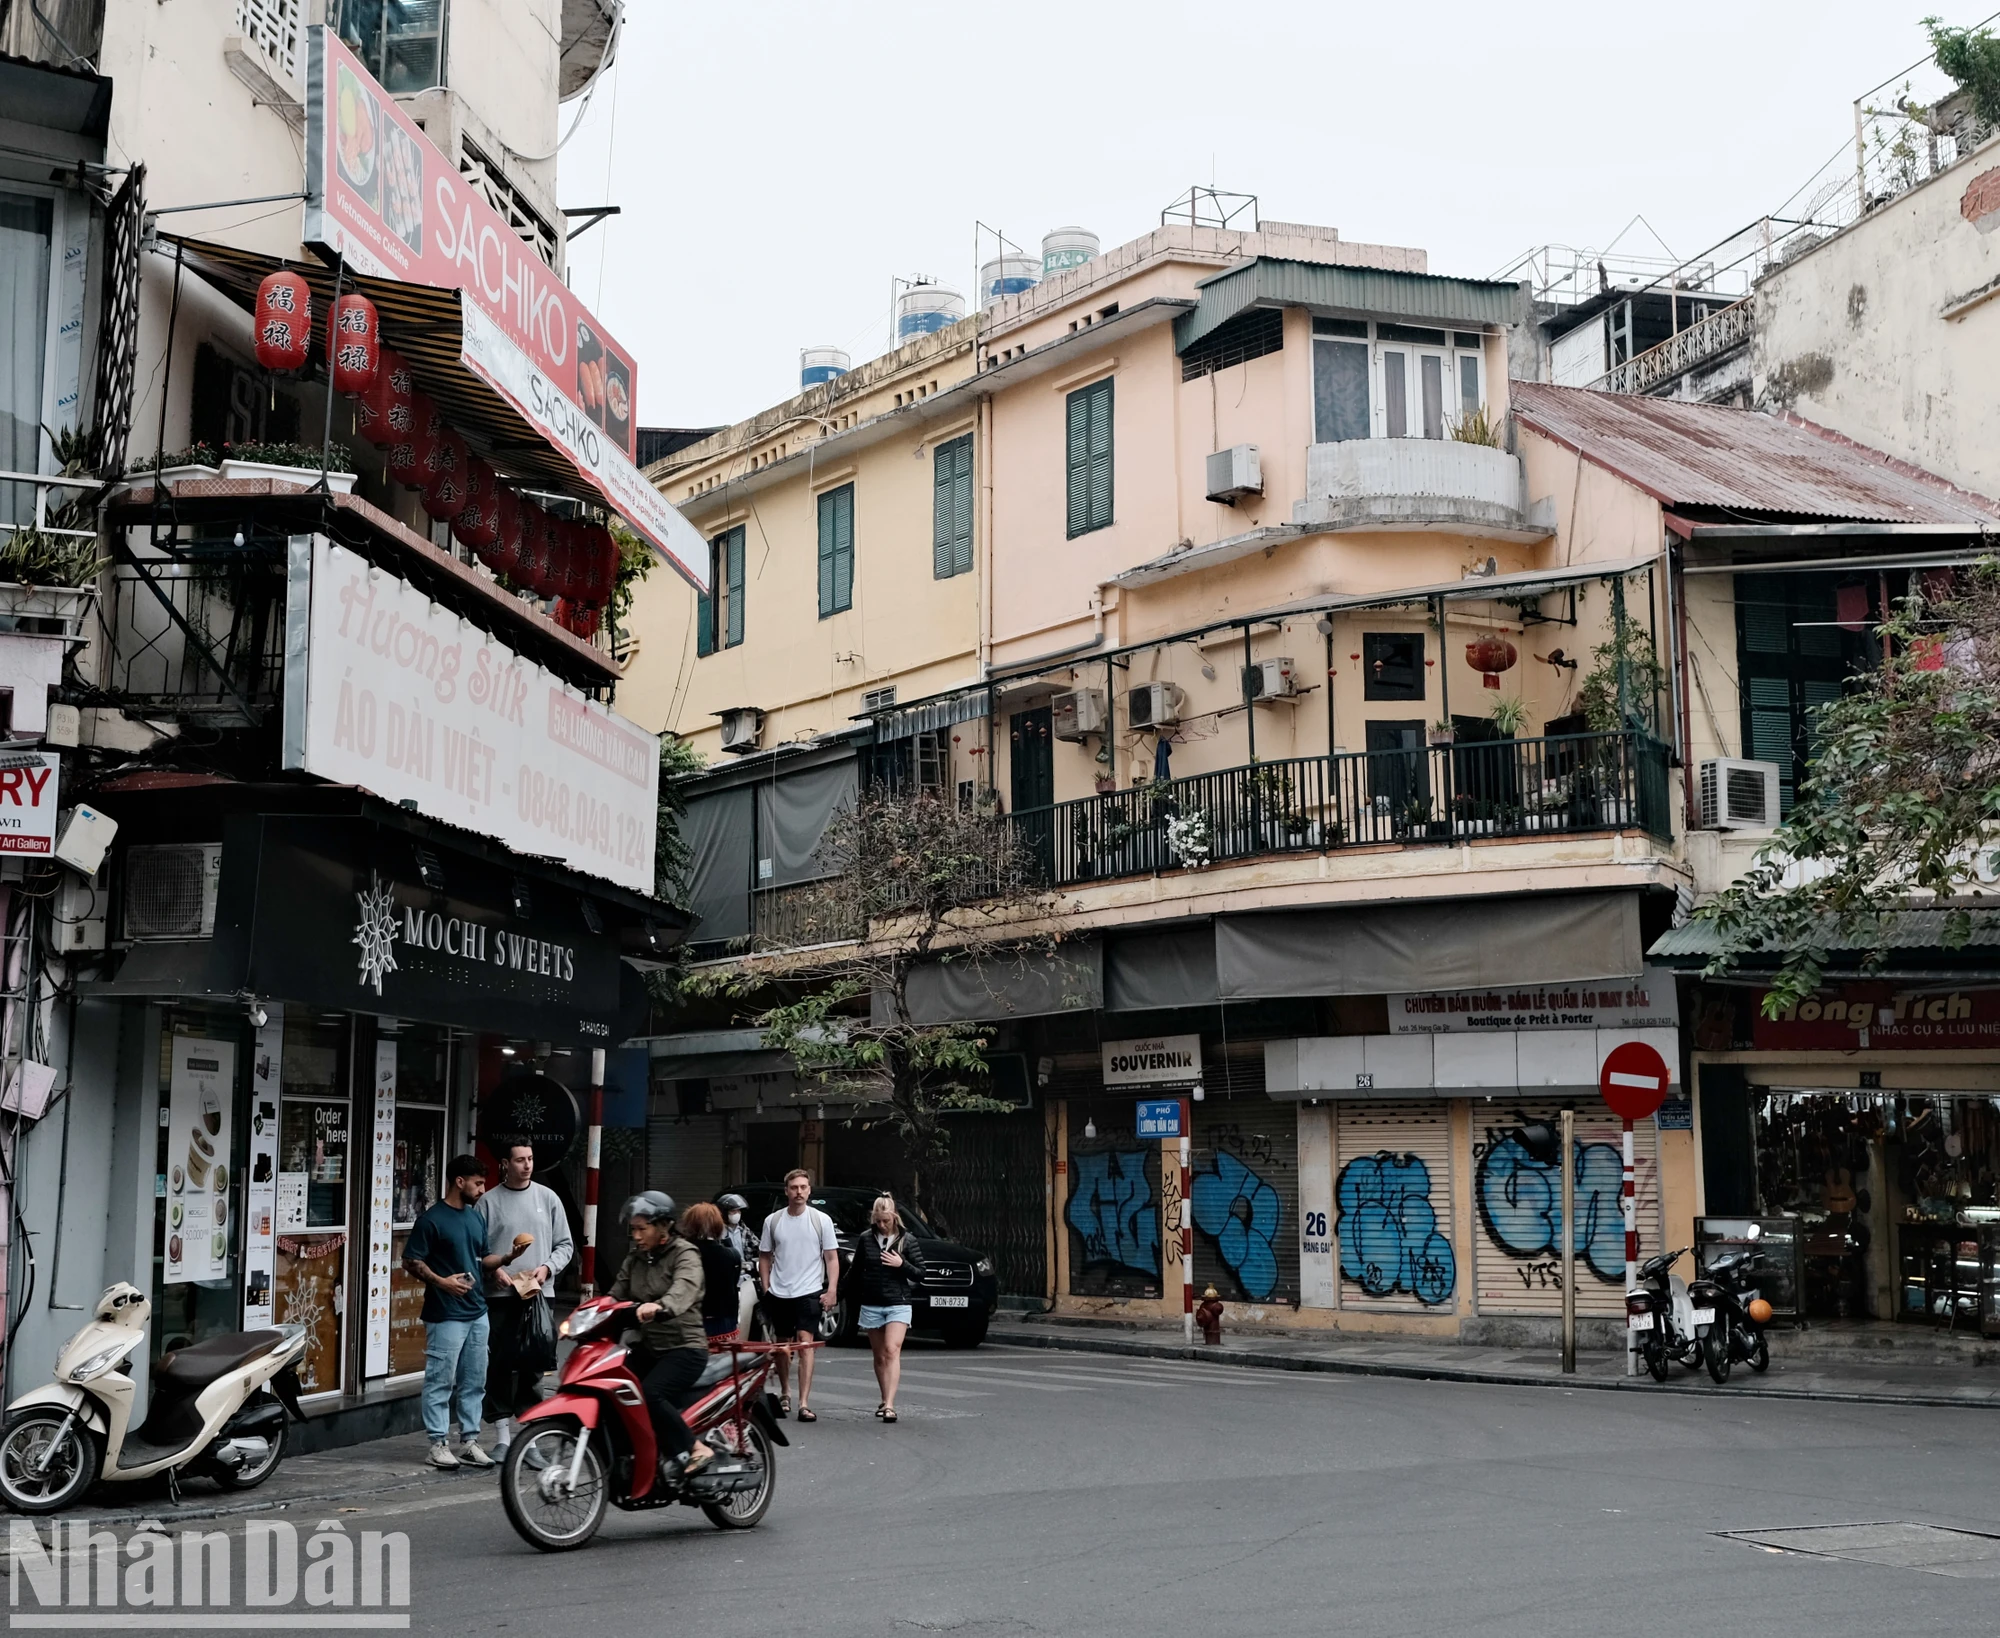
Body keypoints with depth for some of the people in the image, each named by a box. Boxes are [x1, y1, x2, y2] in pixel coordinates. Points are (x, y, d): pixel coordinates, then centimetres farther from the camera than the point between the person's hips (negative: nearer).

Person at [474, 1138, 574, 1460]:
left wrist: (547, 1267, -6)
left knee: (533, 1367, 2)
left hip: (538, 1295, 1)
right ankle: (502, 1437, 10)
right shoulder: (489, 1201, 2)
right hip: (500, 1297, -1)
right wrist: (494, 1269, -13)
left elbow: (564, 1244, 10)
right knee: (501, 1365, 2)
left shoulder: (547, 1197, 8)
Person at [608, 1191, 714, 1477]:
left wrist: (659, 1306, -50)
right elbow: (617, 1295, 6)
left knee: (649, 1395, -28)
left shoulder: (684, 1254, -9)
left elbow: (683, 1290, -29)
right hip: (648, 1347, 7)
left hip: (684, 1348, -7)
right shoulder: (635, 1258, 14)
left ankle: (694, 1449, -14)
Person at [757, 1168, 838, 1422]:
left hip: (809, 1292, -3)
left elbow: (832, 1258, 0)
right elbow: (764, 1257, 11)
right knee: (781, 1344, 14)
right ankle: (784, 1392, 34)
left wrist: (831, 1290, -10)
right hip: (778, 1293, 3)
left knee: (805, 1342, -14)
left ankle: (804, 1403, -17)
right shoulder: (772, 1221, 4)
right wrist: (765, 1288, 2)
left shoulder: (821, 1220, -1)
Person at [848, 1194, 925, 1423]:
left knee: (892, 1351, -17)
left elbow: (920, 1273, -1)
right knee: (879, 1356, 9)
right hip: (871, 1306, 3)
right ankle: (885, 1401, 21)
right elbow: (855, 1271, 15)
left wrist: (901, 1264, -15)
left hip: (897, 1305, -3)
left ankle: (890, 1405, -22)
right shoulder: (866, 1239, 3)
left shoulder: (907, 1240, -2)